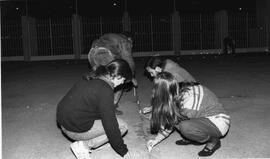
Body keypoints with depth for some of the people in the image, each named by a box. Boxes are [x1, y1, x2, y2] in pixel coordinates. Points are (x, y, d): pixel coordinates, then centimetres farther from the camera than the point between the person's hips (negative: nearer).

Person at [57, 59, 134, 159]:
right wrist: (123, 151, -5)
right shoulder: (105, 90, -21)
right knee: (122, 126, -1)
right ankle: (83, 145, -7)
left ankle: (84, 142, 8)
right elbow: (110, 125, -18)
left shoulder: (90, 78, 5)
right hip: (76, 130, -9)